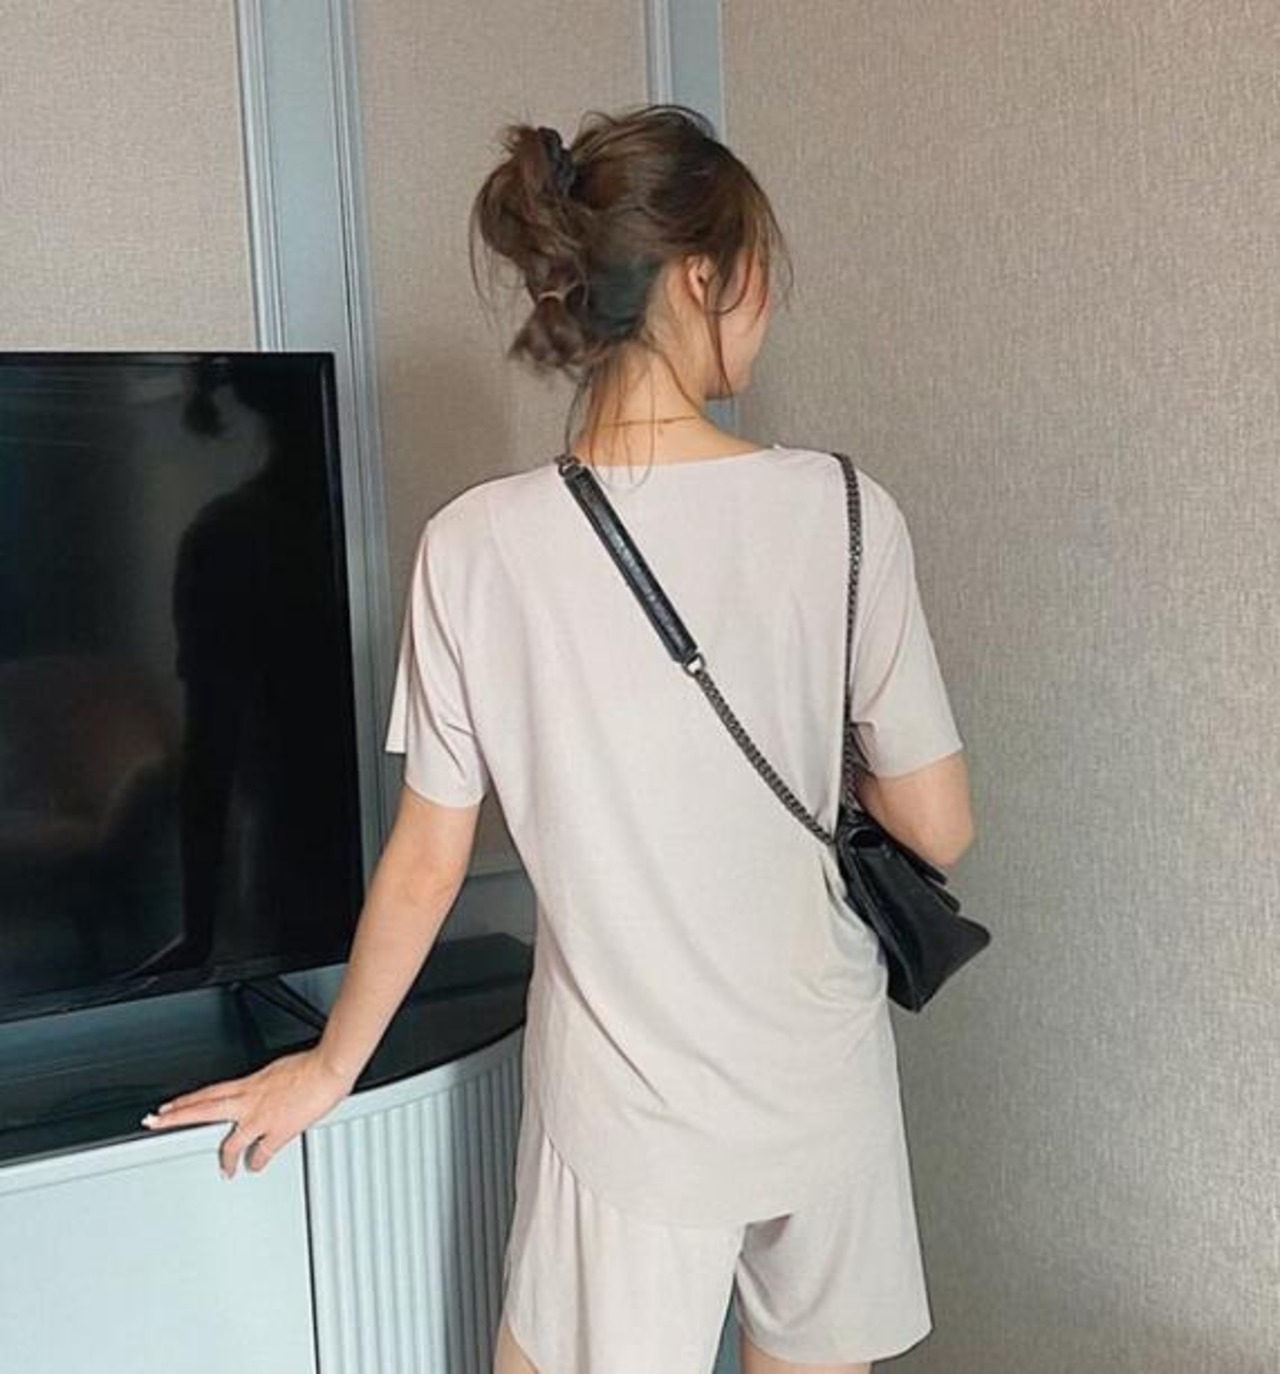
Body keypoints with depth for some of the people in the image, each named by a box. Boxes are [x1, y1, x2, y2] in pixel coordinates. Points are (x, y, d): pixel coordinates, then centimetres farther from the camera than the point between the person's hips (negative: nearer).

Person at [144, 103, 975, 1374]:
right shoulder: (842, 510, -13)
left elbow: (426, 867, -6)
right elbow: (939, 828, -7)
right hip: (829, 1085, 2)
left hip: (633, 1112, -1)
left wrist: (331, 1066, 10)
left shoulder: (478, 545, -14)